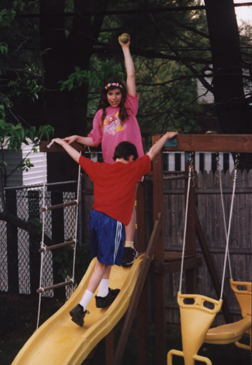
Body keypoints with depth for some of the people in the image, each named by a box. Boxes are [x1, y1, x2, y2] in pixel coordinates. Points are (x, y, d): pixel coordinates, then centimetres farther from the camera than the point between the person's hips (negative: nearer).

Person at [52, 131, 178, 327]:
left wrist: (63, 143, 41)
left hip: (96, 216, 6)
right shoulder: (134, 169, 3)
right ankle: (81, 306, -12)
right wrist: (166, 136, 31)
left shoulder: (100, 168, 13)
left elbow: (78, 157, 25)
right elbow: (152, 152, 16)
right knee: (103, 264, -4)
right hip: (113, 221, -6)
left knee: (105, 259, 25)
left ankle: (104, 295, 38)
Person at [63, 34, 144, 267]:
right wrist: (77, 138, -2)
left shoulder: (129, 106, 3)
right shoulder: (101, 114, 11)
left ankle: (129, 246, -10)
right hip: (110, 165, 4)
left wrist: (126, 49, -2)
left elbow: (131, 75, -3)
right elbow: (95, 139, 14)